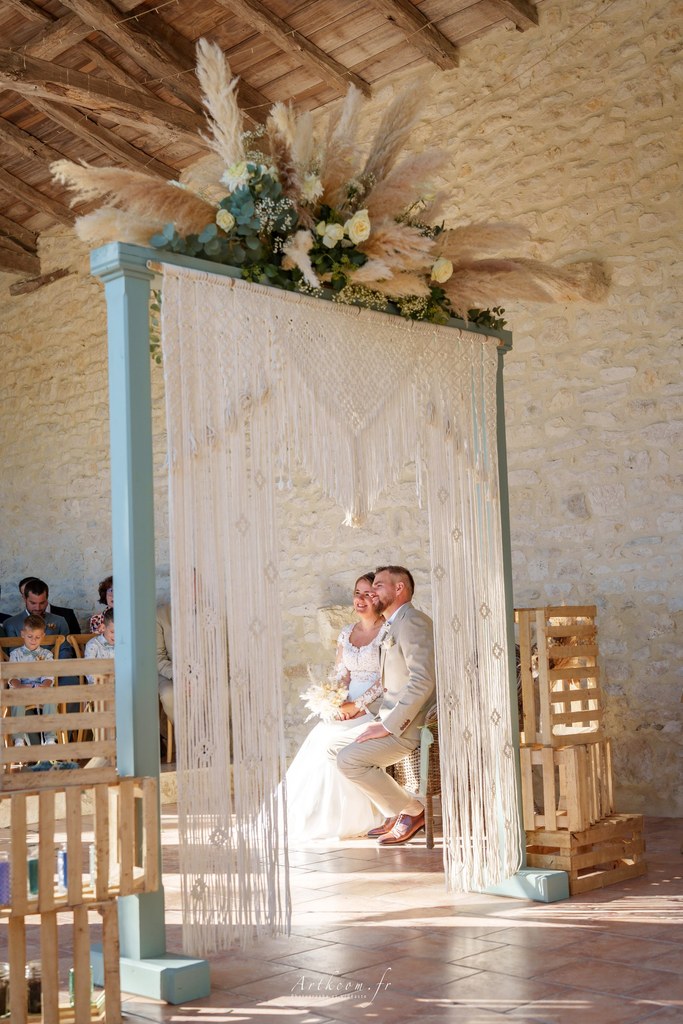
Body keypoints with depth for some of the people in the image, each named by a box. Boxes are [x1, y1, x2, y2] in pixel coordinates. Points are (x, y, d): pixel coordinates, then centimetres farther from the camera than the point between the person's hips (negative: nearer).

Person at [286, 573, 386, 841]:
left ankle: (351, 818, -15)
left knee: (336, 740, -28)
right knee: (321, 737, -21)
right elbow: (341, 675, 12)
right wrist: (340, 703, -8)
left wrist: (357, 705, -17)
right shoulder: (346, 633, 16)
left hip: (376, 707, -5)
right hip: (349, 706, 5)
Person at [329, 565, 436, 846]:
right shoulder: (393, 627, 19)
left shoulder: (412, 621, -14)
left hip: (408, 725, -10)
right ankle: (395, 812, 13)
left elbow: (423, 681, -25)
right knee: (336, 747, 11)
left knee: (349, 759, -21)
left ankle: (412, 811, -4)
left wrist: (389, 725, -23)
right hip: (391, 720, 10)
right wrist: (379, 719, 8)